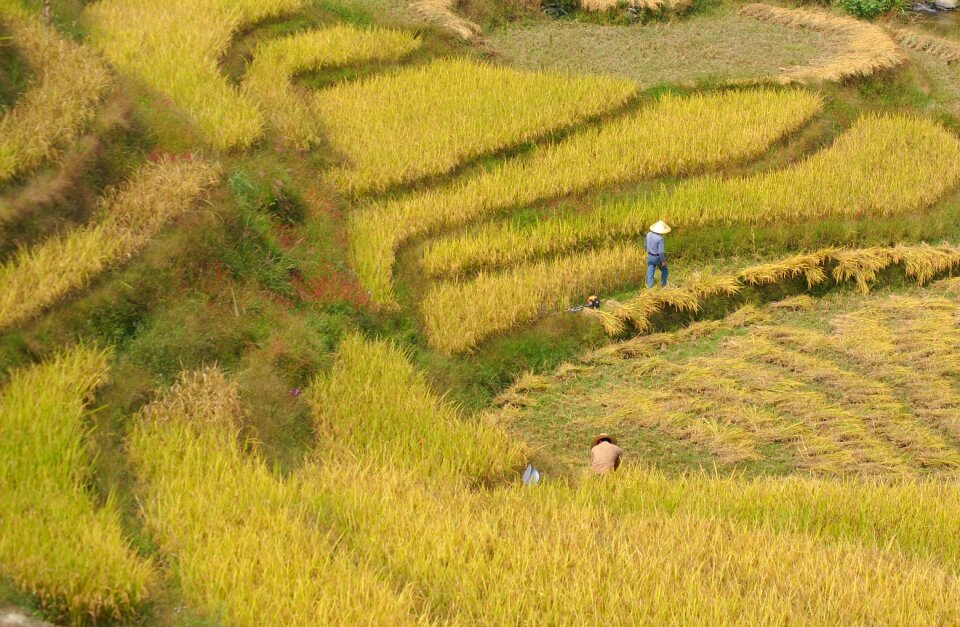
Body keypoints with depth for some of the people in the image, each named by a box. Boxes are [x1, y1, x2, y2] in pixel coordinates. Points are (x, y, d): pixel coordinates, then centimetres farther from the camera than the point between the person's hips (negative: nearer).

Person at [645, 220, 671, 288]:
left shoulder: (649, 234, -7)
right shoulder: (660, 238, -27)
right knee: (664, 270, 21)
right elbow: (661, 251, -26)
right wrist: (663, 261, -14)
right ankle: (663, 285, 28)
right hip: (657, 257, -5)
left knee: (650, 273, 9)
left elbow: (646, 245, 8)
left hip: (650, 257, 5)